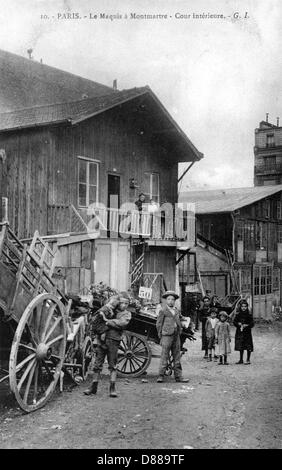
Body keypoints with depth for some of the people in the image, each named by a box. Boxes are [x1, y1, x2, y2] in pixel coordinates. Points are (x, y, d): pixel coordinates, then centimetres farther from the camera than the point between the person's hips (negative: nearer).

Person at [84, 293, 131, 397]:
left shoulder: (127, 314, 7)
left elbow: (121, 323, -12)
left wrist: (108, 322, -13)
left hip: (113, 341, -3)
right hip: (102, 338, 3)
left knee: (112, 365, -1)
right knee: (97, 364, 4)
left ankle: (112, 388, 4)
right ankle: (93, 387, 10)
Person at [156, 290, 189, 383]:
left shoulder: (176, 311, 14)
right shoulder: (163, 311, -2)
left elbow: (180, 318, 33)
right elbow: (158, 324, -1)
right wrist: (160, 335, -3)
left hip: (176, 336, 6)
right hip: (167, 336, -6)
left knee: (177, 357, 7)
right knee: (164, 356, -6)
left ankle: (178, 376, 11)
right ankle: (160, 376, -1)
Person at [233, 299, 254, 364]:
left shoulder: (249, 314, -3)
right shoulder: (238, 314, 4)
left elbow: (252, 323, -4)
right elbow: (234, 322, 6)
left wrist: (247, 325, -20)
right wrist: (238, 324, -12)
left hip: (247, 332, -3)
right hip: (239, 332, 3)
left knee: (248, 346, -2)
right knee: (240, 346, 10)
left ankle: (248, 360, 9)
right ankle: (241, 360, 21)